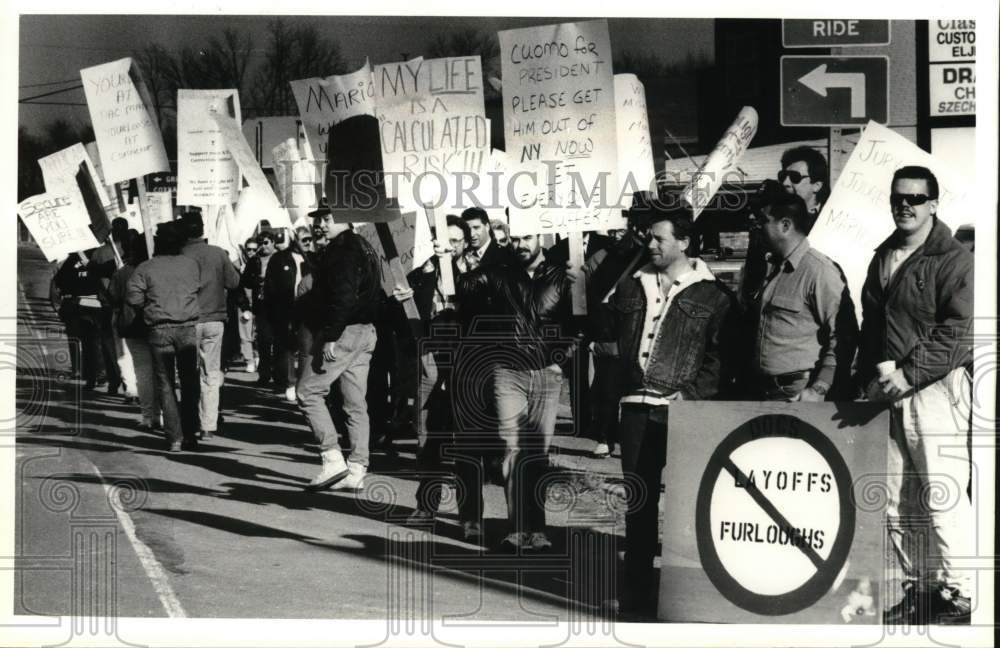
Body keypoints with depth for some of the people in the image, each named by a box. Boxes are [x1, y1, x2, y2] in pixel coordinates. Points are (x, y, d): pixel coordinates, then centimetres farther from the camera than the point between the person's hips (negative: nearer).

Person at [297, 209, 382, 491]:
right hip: (366, 333, 10)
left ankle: (333, 459, -8)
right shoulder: (365, 248, 17)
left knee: (308, 391, -3)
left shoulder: (341, 251, -13)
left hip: (344, 332, -10)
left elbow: (343, 297, -23)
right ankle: (356, 470, 10)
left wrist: (330, 338, -23)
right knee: (356, 403, 9)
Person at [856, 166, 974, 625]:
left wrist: (908, 374, -19)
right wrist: (871, 376, 9)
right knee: (896, 502, 10)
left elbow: (958, 332, -15)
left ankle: (960, 596, 0)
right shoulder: (882, 258, 17)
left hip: (935, 391, -7)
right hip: (888, 394, 7)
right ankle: (920, 589, 21)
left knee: (942, 498, -8)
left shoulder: (954, 260, -7)